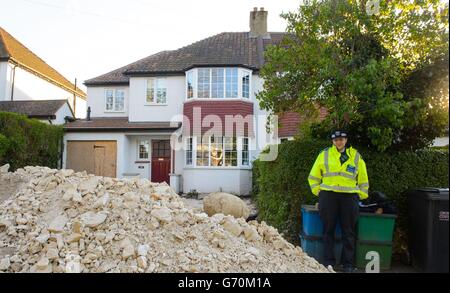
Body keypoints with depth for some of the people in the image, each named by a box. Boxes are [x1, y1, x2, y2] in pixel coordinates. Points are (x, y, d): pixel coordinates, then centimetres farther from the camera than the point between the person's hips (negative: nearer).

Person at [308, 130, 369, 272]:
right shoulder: (324, 154, 6)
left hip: (349, 197, 1)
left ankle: (348, 263, 19)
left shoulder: (356, 156, 9)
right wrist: (318, 191, 5)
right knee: (328, 230, 5)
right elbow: (313, 177, 12)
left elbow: (363, 179, 17)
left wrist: (361, 195, 9)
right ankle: (328, 262, 16)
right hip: (328, 196, 0)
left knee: (348, 232, 7)